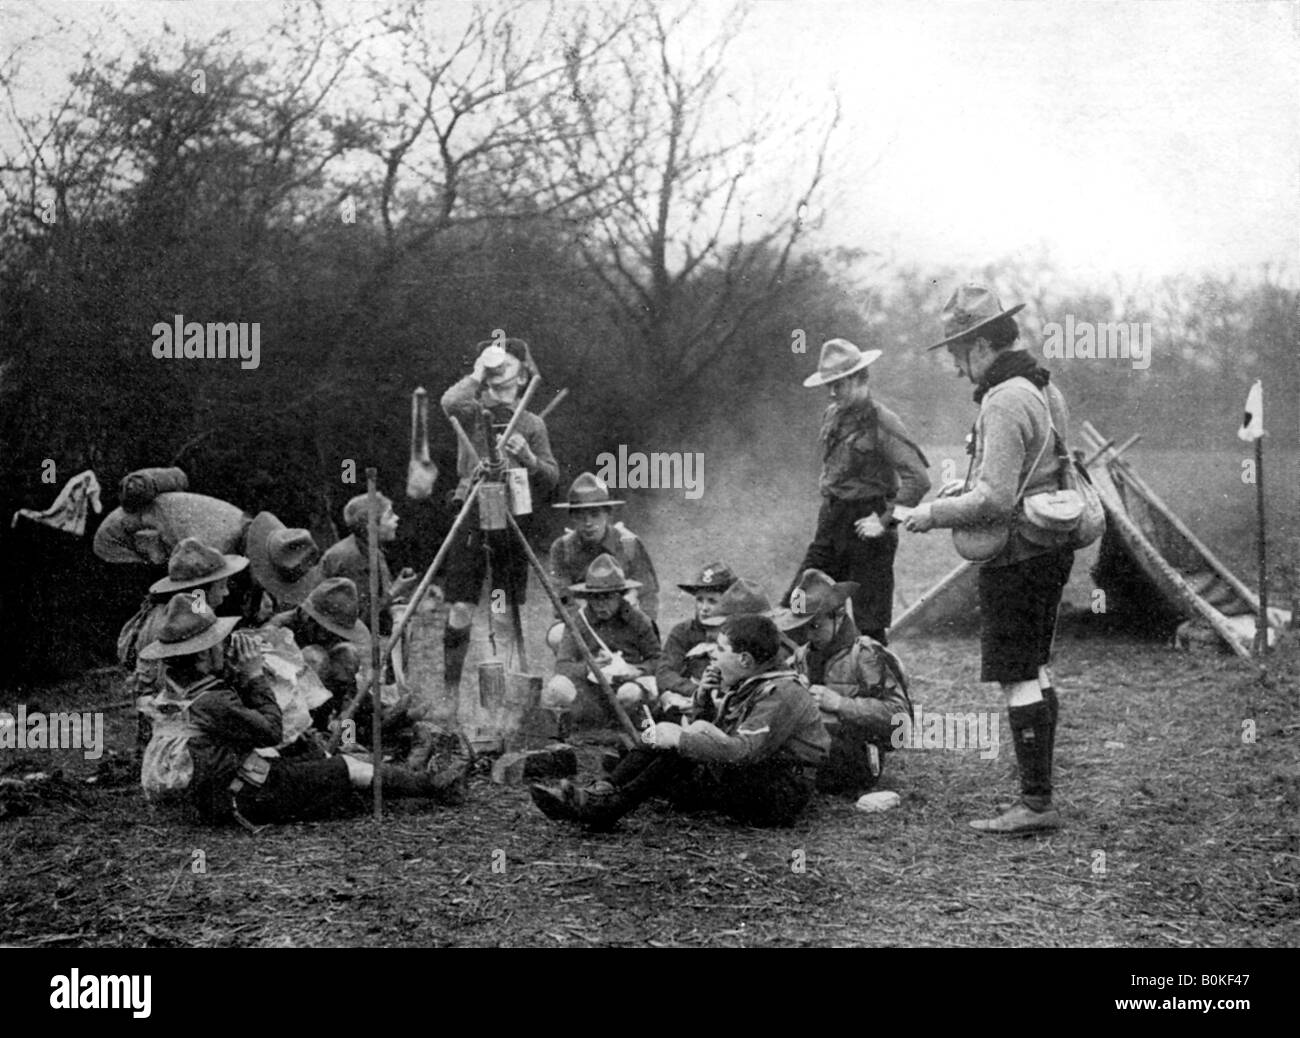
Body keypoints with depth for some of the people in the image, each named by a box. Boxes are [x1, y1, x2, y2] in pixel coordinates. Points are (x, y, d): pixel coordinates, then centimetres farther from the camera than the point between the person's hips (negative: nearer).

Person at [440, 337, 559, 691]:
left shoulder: (532, 424, 11)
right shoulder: (474, 413, 7)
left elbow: (552, 477, 7)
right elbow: (450, 403, -18)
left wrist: (528, 458, -12)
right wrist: (479, 372, -8)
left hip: (514, 516, 1)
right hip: (473, 512, -1)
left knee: (509, 611, 2)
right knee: (461, 609, -7)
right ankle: (450, 686, -3)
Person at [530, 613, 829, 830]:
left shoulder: (782, 693, -17)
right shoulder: (745, 684, 13)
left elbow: (743, 750, -29)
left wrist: (682, 738, -30)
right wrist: (704, 700, -5)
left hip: (781, 796, -9)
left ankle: (609, 807, -29)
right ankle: (603, 791, -19)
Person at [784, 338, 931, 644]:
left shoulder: (882, 422, -14)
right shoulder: (832, 416, 9)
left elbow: (918, 478, -20)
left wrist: (887, 521, -20)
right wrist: (829, 506, 16)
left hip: (866, 526, -7)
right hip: (830, 525, 7)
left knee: (870, 627, -1)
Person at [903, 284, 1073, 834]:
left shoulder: (1004, 402, -19)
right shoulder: (1045, 389, 13)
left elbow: (995, 499, -24)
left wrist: (934, 514, -12)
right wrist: (962, 494, 18)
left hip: (1017, 556, -10)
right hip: (1050, 549, 10)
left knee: (1019, 679, -6)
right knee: (1034, 673, 15)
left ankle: (1036, 803, -4)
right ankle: (1038, 793, 21)